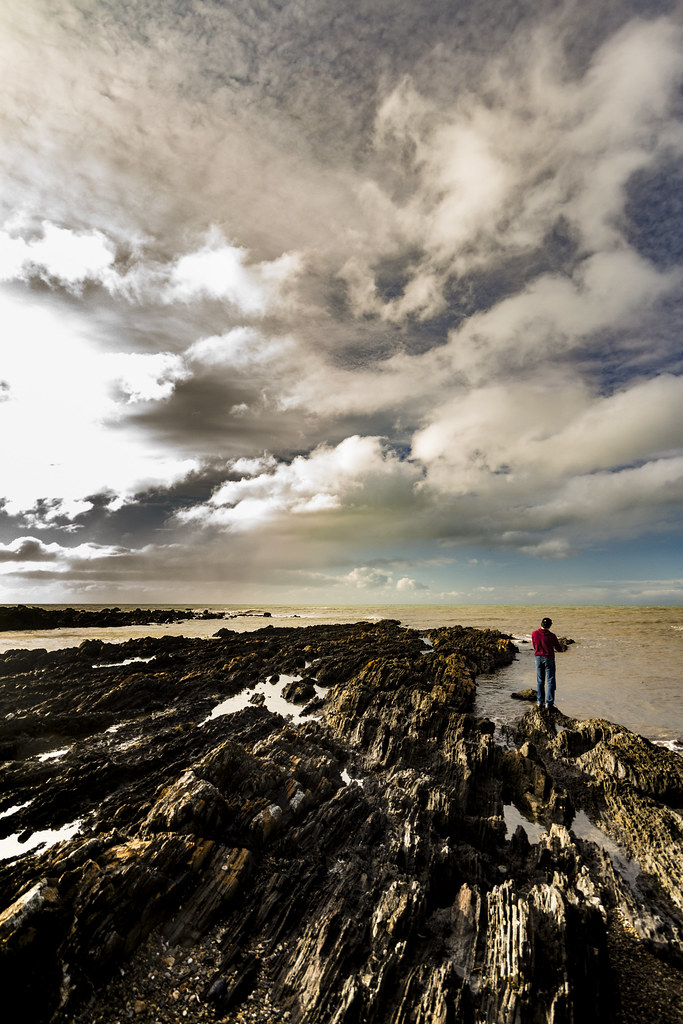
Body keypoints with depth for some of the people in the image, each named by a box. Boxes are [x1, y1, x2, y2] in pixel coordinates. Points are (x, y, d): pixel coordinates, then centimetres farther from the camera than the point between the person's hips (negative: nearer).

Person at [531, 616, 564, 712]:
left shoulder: (534, 633, -5)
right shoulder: (551, 636, -15)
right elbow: (559, 648, -2)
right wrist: (561, 647, 22)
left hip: (538, 658, 3)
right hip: (549, 658, -3)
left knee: (540, 681, 14)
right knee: (550, 681, 4)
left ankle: (540, 701, 18)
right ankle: (549, 703, 3)